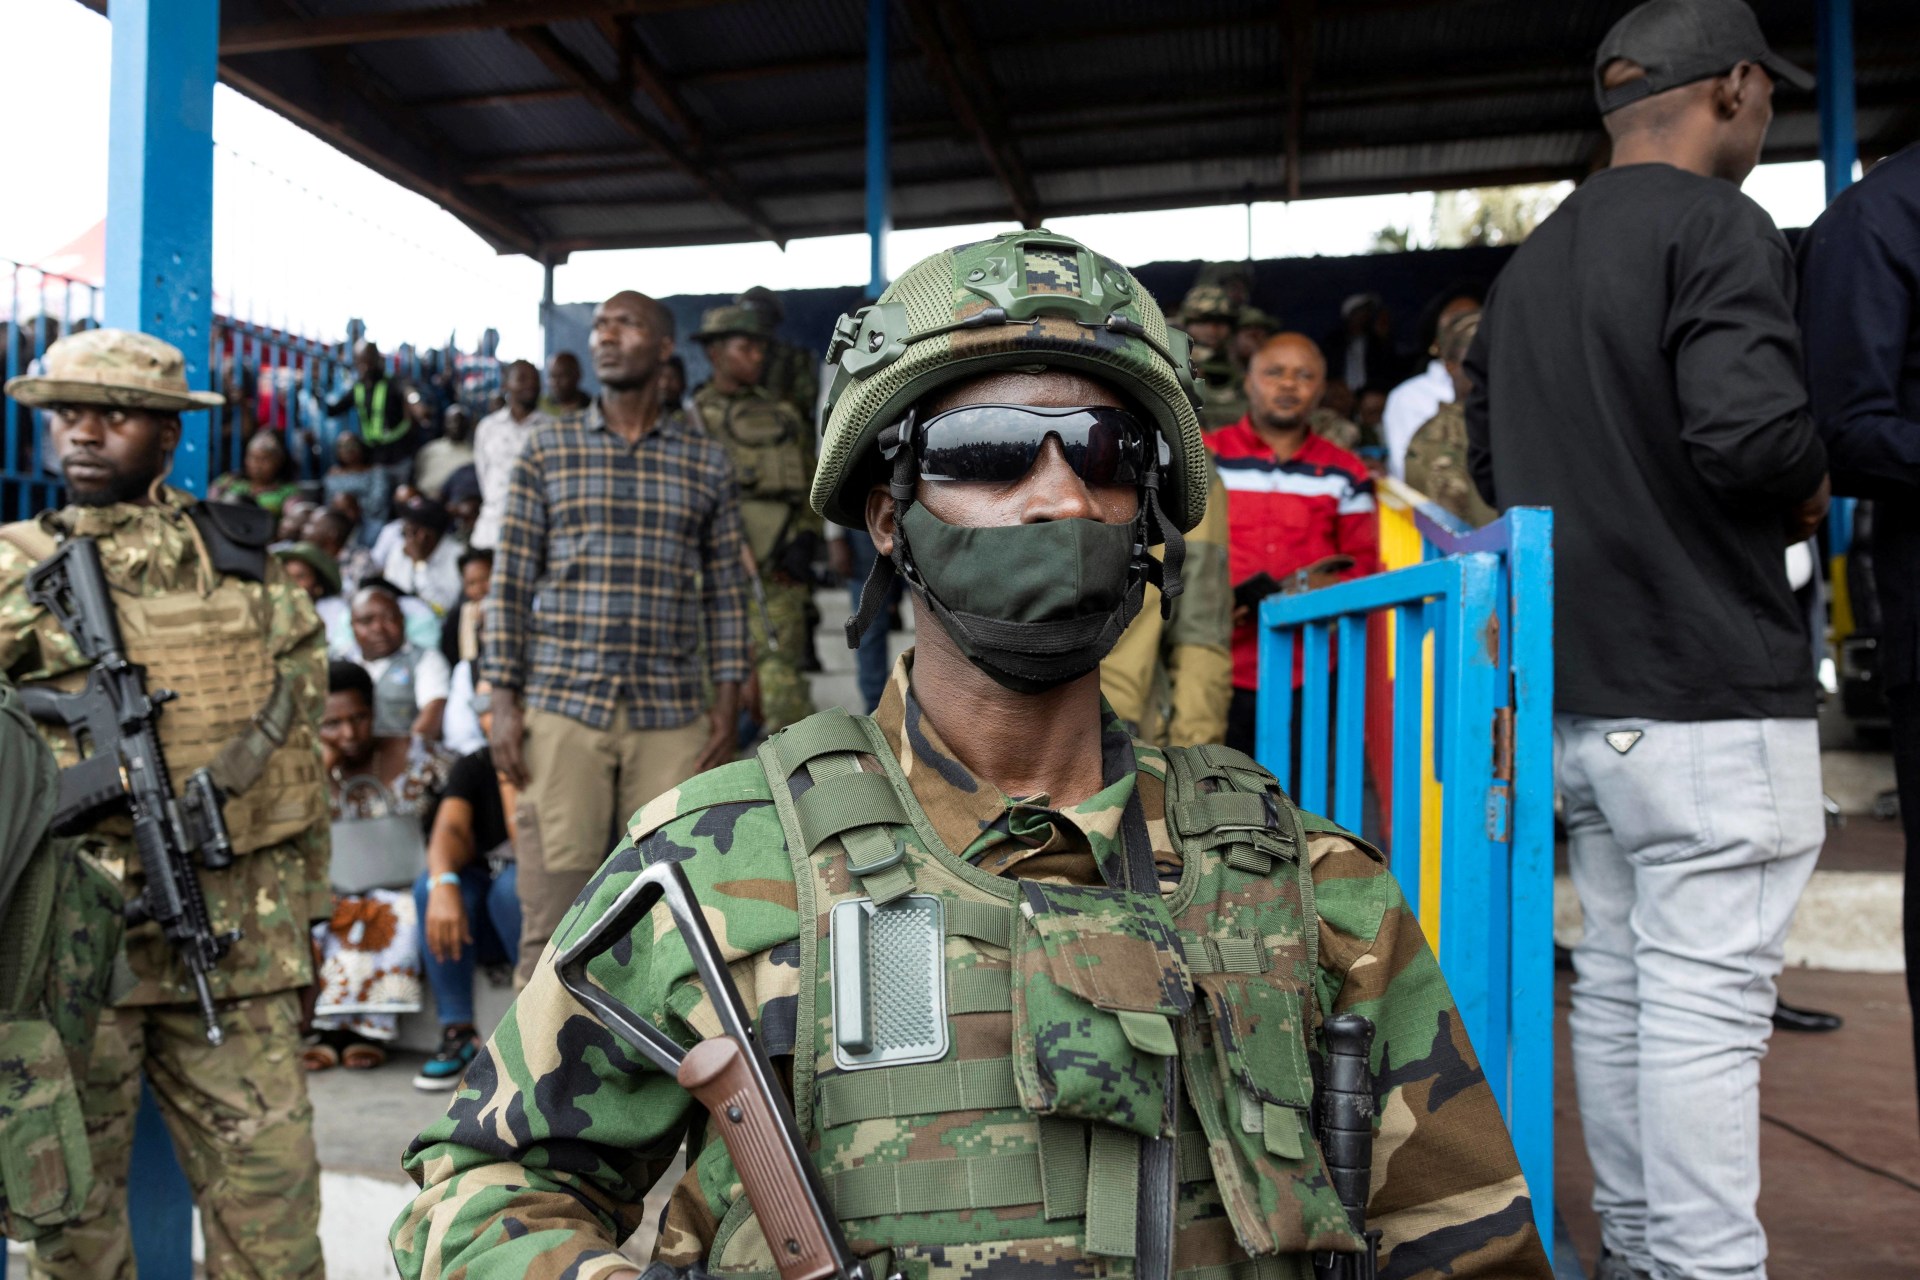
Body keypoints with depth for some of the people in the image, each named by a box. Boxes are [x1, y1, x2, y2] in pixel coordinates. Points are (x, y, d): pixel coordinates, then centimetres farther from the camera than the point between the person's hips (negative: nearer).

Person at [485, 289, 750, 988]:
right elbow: (510, 581, 5)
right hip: (563, 707, 0)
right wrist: (504, 700, -1)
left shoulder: (706, 463, 8)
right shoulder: (547, 451, 7)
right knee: (552, 904, 2)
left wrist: (727, 697, 3)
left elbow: (726, 589, 10)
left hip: (672, 716, 1)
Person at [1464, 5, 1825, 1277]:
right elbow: (1751, 431, -22)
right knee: (1708, 1005, -3)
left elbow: (1491, 464, 22)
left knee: (1617, 983, 14)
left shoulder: (1530, 262, 17)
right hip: (1710, 688, -8)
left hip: (1576, 691, 8)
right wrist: (1810, 489, -3)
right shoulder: (1718, 225, -9)